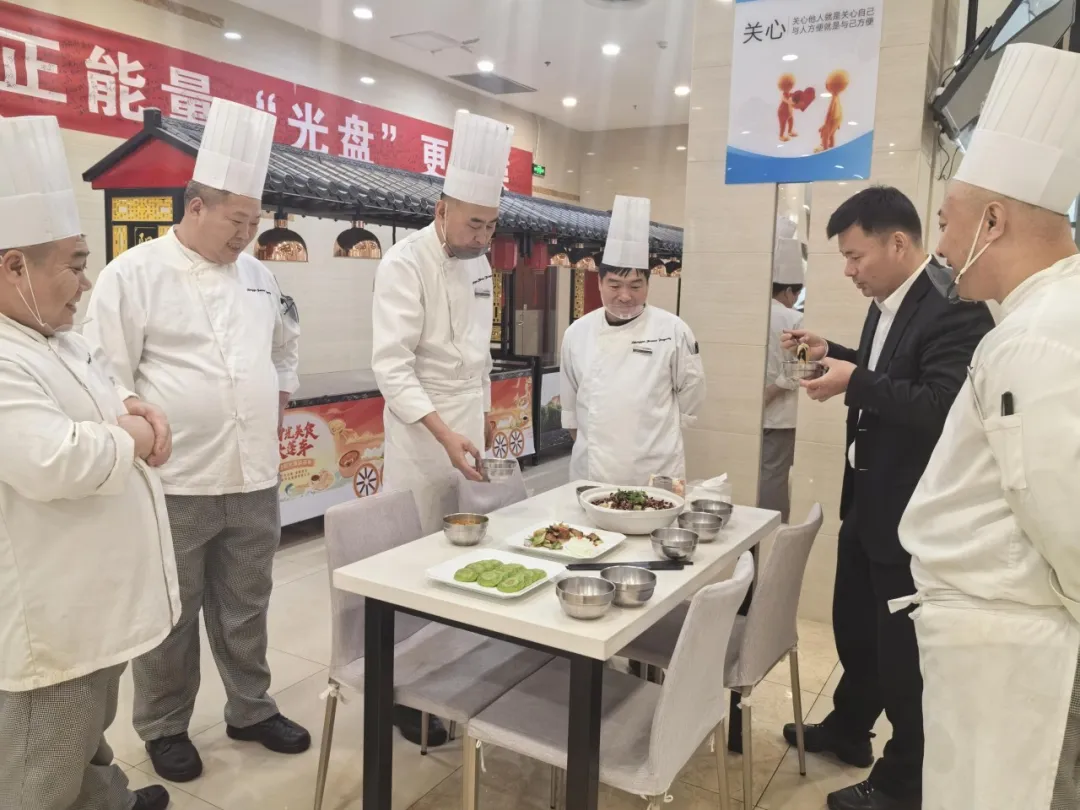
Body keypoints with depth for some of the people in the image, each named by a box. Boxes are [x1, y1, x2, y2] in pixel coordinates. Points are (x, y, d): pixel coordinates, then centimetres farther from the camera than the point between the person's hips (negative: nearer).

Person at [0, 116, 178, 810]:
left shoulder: (59, 341, 10)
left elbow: (84, 411, 22)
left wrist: (135, 412, 0)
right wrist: (129, 439, -17)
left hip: (96, 604, 10)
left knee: (86, 742, 30)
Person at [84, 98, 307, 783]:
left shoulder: (257, 275, 11)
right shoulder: (135, 273, -8)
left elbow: (285, 343, 26)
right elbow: (105, 376, -10)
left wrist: (278, 399, 16)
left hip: (255, 478, 5)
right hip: (175, 484, -5)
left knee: (245, 607, 17)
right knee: (172, 616, 10)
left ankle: (251, 709, 35)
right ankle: (165, 727, 31)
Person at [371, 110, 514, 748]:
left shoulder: (479, 262, 9)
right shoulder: (406, 263, -15)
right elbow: (392, 364, -21)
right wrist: (443, 431, -29)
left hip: (468, 426, 7)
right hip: (422, 432, -7)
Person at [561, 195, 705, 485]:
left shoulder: (673, 330, -7)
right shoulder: (577, 332, 1)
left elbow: (691, 390, 3)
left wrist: (660, 429, 10)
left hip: (655, 469, -2)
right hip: (591, 467, 3)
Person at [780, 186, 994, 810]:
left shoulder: (954, 307, -21)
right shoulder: (887, 305, 7)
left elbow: (943, 407, -29)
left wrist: (854, 381, -28)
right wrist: (832, 353, 7)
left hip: (911, 512, -9)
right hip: (868, 499, 9)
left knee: (903, 647, 8)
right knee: (854, 627, 23)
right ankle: (848, 729, 46)